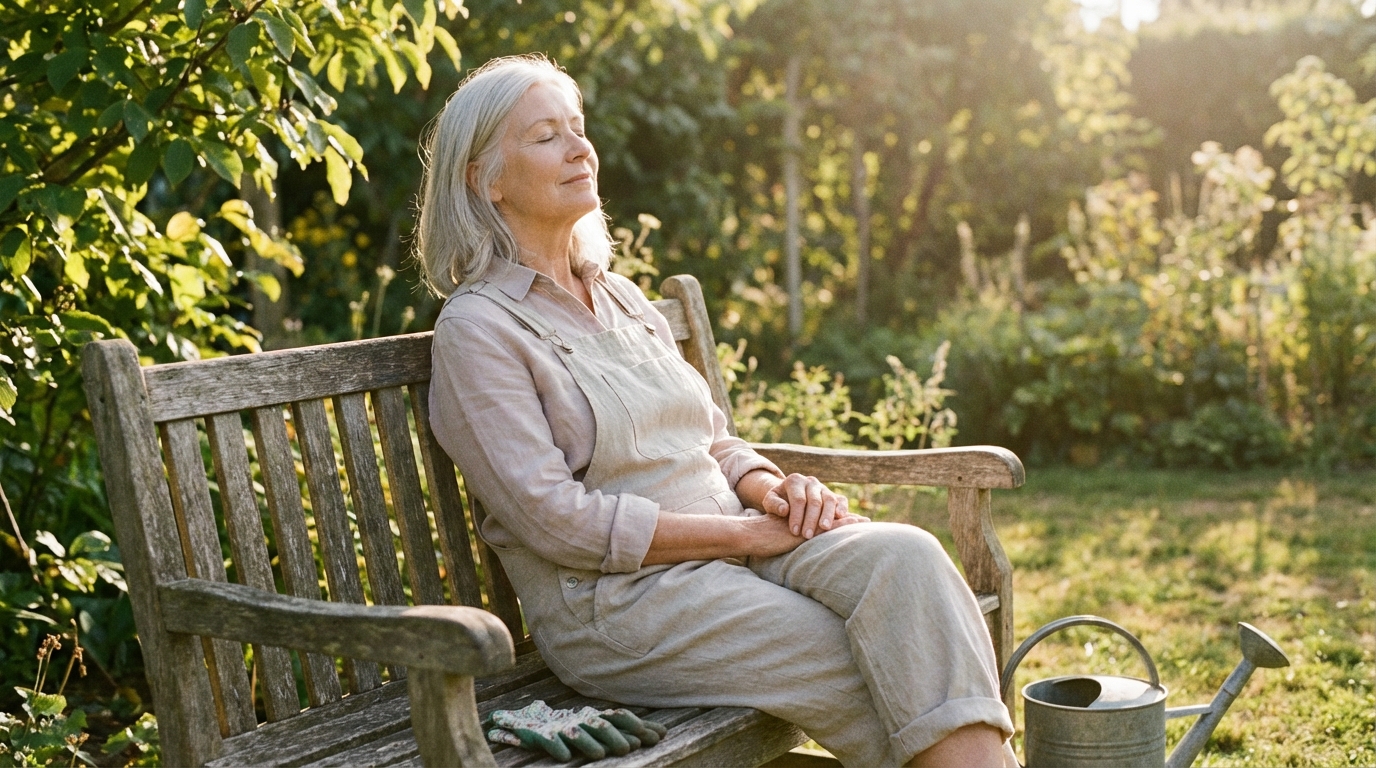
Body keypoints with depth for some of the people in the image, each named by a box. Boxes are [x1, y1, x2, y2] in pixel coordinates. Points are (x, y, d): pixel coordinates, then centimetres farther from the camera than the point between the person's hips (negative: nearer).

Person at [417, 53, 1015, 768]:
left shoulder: (620, 298, 17)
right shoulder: (476, 328, -6)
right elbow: (556, 520, -14)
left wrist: (771, 490, -4)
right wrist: (748, 531, -15)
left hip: (733, 548, 6)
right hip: (615, 599, -6)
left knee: (903, 555, -23)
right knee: (867, 669, -24)